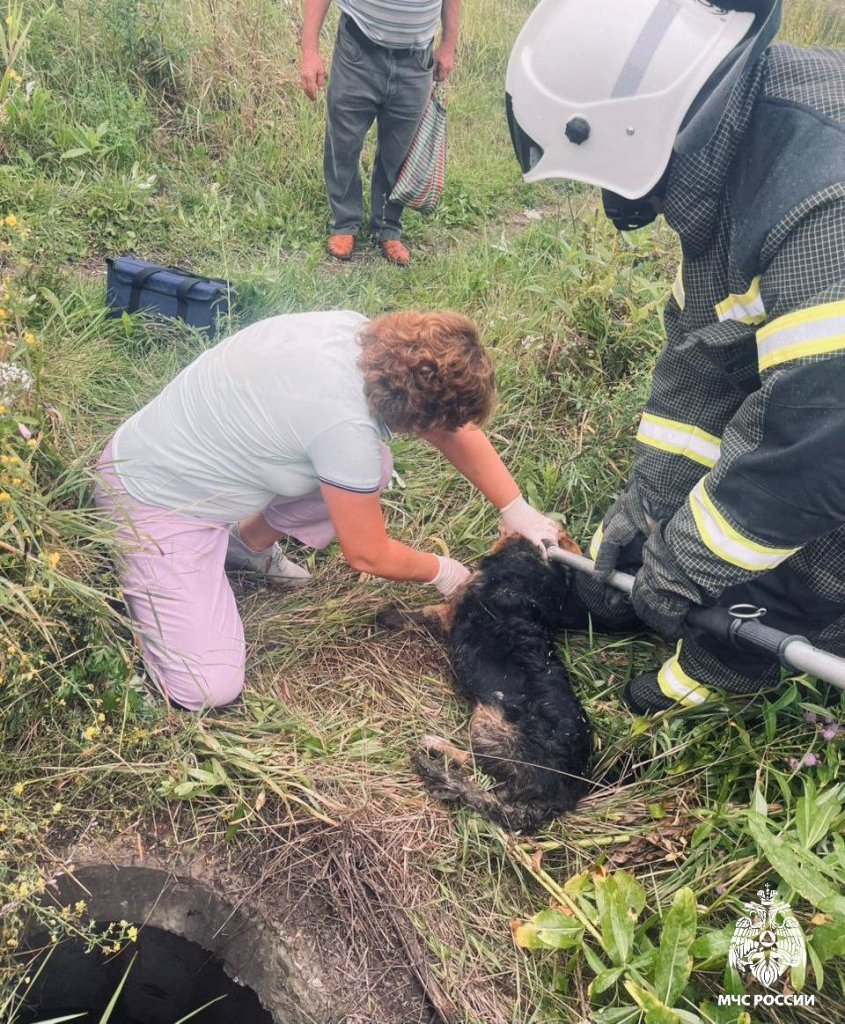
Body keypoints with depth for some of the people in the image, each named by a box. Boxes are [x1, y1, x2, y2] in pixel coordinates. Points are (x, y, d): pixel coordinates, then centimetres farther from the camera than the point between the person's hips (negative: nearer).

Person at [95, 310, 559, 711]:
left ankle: (249, 544, 17)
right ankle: (134, 574, 11)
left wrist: (516, 508, 4)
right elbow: (368, 555, -17)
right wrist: (442, 572, 0)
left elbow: (457, 429, 3)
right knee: (210, 689, -12)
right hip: (154, 500, -8)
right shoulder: (347, 427, -34)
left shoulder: (361, 332, -12)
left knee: (373, 468, -1)